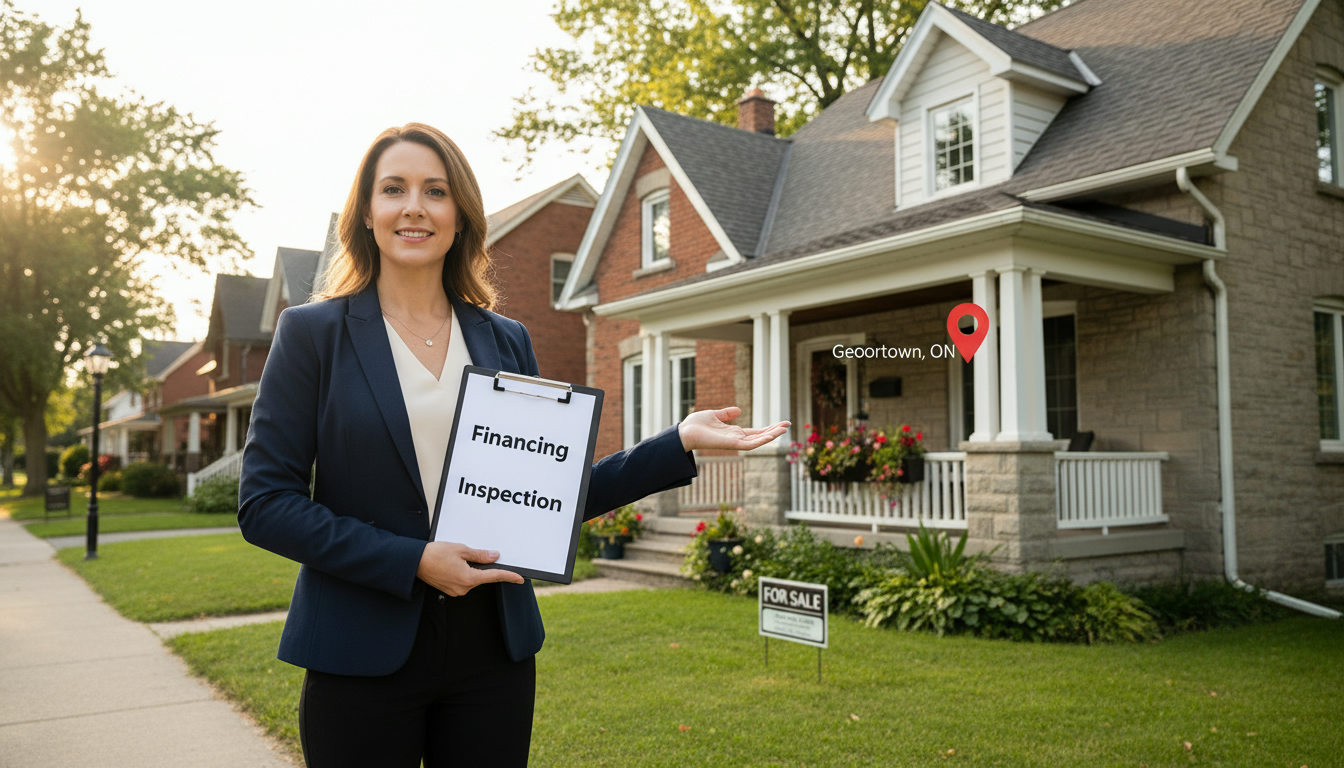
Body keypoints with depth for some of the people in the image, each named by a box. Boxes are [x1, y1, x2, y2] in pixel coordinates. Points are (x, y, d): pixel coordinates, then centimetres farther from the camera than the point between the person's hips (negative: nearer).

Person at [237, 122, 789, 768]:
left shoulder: (507, 341, 7)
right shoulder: (311, 333, -2)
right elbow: (264, 503, -6)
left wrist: (679, 443, -2)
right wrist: (412, 561, -16)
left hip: (492, 651, 3)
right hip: (363, 658, -2)